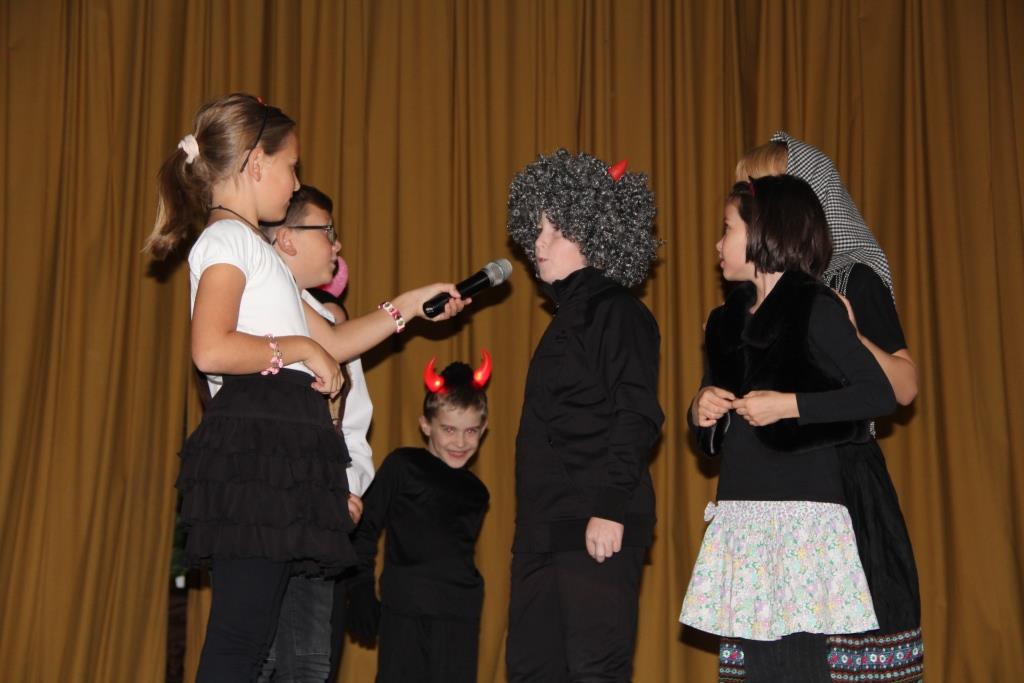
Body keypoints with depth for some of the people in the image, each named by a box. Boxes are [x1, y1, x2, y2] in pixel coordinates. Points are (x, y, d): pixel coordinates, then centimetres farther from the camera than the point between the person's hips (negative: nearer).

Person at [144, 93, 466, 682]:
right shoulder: (227, 237, -3)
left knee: (251, 636, 6)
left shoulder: (253, 249, 27)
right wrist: (299, 348, -8)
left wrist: (408, 306, 27)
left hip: (284, 446, 10)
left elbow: (331, 342, 28)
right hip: (254, 440, -10)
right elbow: (211, 350, -20)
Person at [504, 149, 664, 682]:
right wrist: (532, 523, 19)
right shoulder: (568, 316, 20)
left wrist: (610, 508, -22)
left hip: (595, 532, -9)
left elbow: (637, 418, -15)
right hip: (545, 529, 9)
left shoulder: (616, 313, -6)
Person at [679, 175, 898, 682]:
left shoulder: (815, 307, -4)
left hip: (801, 511, -6)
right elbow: (710, 417, 24)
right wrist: (699, 409, 1)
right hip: (738, 511, 7)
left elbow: (880, 394, -10)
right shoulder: (726, 320, 16)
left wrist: (788, 404, -16)